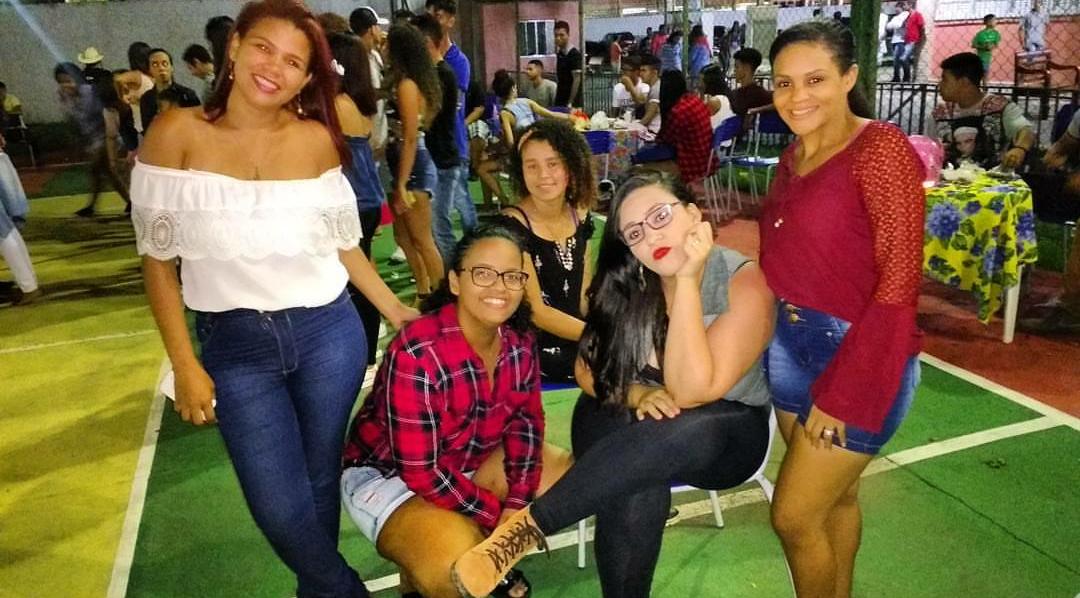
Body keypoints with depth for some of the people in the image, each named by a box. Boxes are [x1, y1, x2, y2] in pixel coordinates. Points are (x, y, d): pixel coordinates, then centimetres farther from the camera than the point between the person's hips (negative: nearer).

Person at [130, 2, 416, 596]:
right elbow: (159, 260, -3)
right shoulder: (177, 132, -7)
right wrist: (186, 366, -6)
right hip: (233, 345, -1)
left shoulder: (316, 139, -2)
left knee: (319, 484, 13)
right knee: (281, 509, -1)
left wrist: (397, 312, 7)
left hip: (327, 334, 1)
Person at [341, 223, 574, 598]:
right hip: (389, 475, -7)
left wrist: (517, 505, -14)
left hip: (471, 461, 7)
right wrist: (499, 517, -20)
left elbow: (526, 419, 0)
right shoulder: (417, 354, -31)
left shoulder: (519, 340, -12)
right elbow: (421, 472, -27)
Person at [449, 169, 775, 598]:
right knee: (636, 495, -34)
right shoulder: (625, 280, -7)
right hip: (629, 420, 2)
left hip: (727, 432, -2)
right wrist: (639, 394, -19)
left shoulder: (745, 282, -18)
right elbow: (590, 371, 1)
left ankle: (527, 527, -25)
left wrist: (686, 281, -30)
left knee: (666, 433, -38)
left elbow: (690, 392, -27)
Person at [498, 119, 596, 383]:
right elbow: (536, 312, -16)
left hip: (577, 340, 7)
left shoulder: (581, 218, 4)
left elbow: (585, 297, 9)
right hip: (532, 348, -6)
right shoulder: (512, 225, -15)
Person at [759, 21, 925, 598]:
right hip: (789, 344, 7)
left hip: (858, 354, -7)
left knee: (795, 514, 1)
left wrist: (840, 395, -18)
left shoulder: (881, 148, -14)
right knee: (836, 494, 21)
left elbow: (899, 284, -18)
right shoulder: (793, 158, 8)